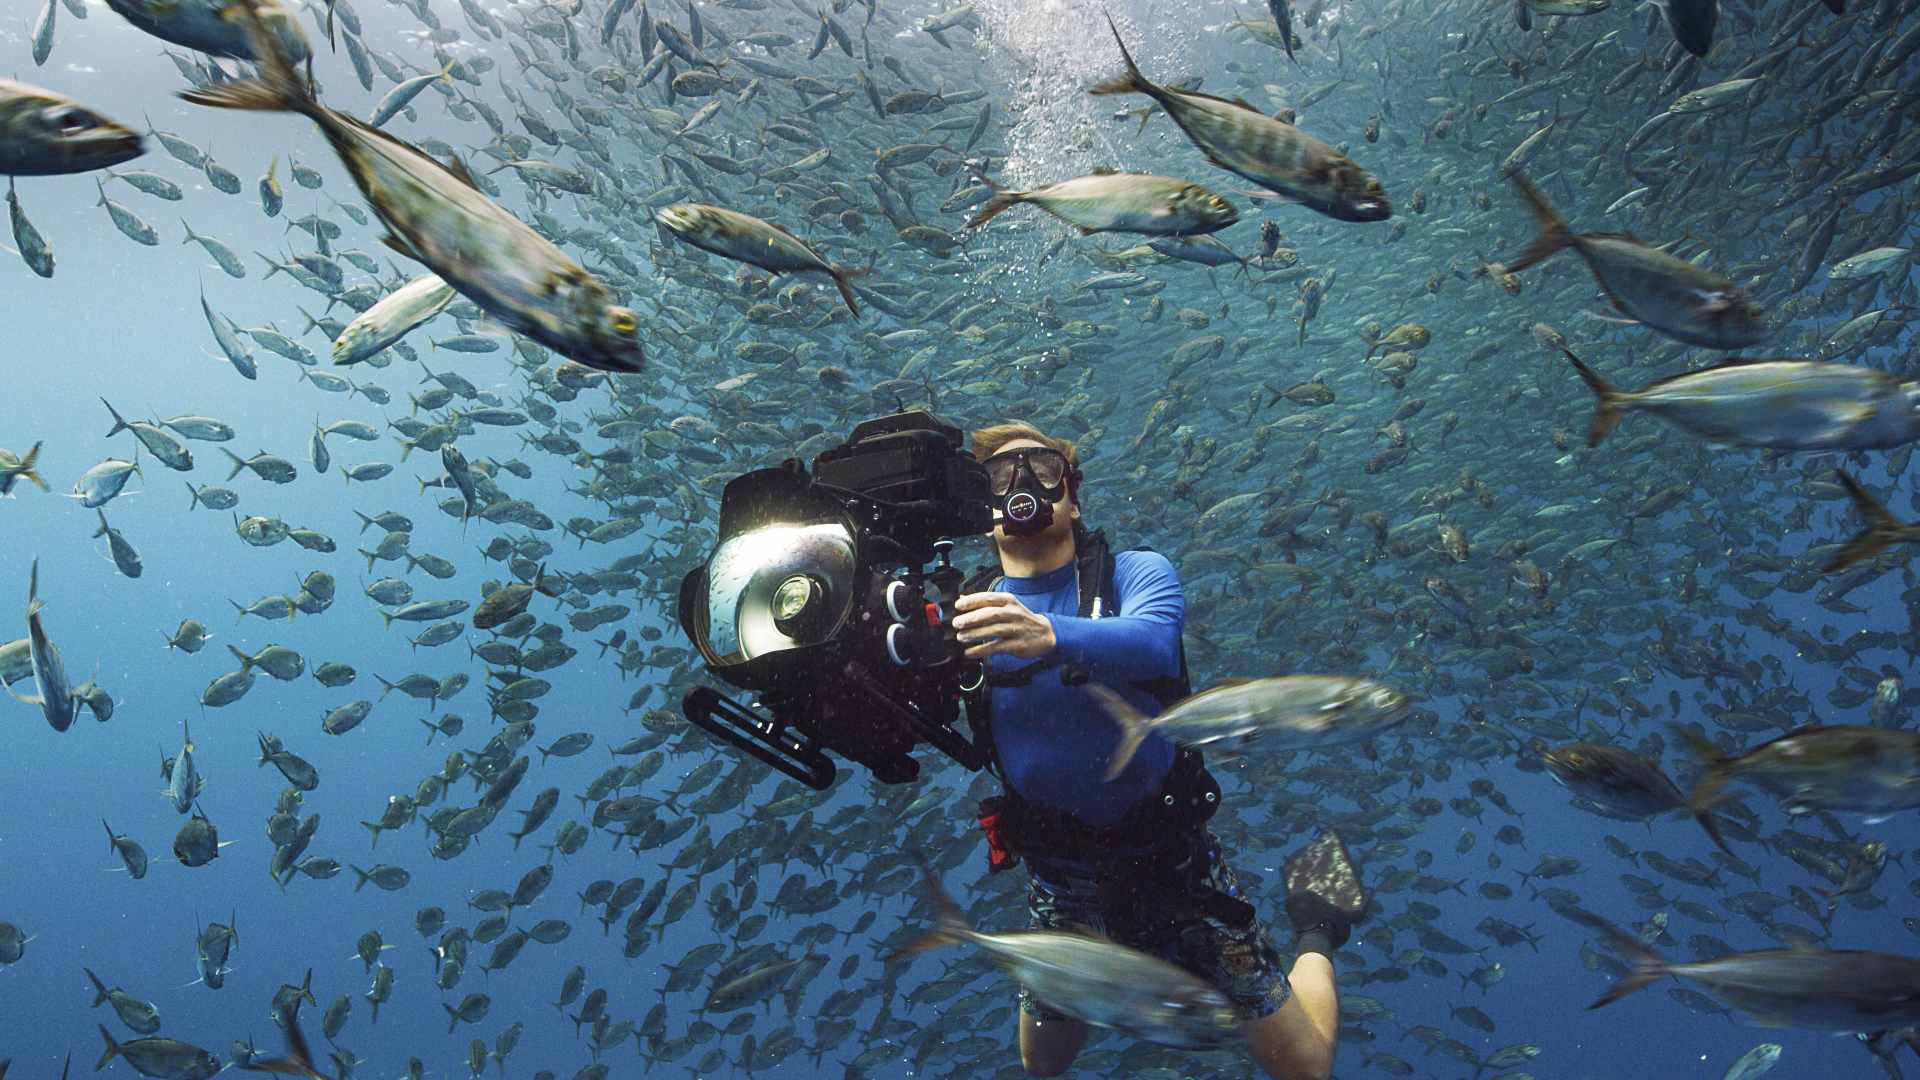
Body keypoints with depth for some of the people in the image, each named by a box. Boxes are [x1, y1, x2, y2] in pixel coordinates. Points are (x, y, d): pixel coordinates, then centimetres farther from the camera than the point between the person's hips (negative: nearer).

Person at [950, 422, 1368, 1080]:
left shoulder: (1137, 574, -13)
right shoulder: (965, 610, -7)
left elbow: (1153, 644, -35)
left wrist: (1051, 635, -55)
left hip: (1173, 859, -2)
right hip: (1060, 882, 3)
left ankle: (1313, 938, 38)